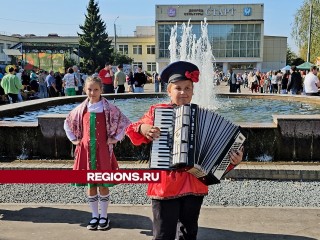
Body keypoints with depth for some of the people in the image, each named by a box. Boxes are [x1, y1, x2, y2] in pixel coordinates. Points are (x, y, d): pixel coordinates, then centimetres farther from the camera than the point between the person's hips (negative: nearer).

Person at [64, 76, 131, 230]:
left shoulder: (109, 109, -5)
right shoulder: (81, 109, 3)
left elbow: (125, 123, -3)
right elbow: (67, 124, 18)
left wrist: (116, 138, -6)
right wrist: (73, 139, 10)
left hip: (103, 150, -2)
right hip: (86, 150, 3)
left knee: (103, 184, 4)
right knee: (90, 185, 9)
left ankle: (104, 216, 19)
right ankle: (94, 216, 22)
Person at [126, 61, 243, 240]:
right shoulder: (157, 111, 0)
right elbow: (136, 129, 4)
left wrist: (233, 159, -11)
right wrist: (142, 128, -17)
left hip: (195, 184, 3)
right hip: (165, 185, -3)